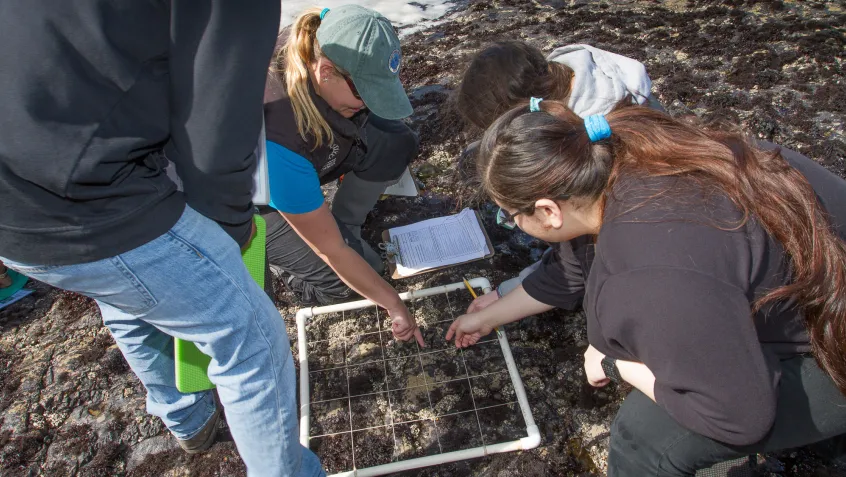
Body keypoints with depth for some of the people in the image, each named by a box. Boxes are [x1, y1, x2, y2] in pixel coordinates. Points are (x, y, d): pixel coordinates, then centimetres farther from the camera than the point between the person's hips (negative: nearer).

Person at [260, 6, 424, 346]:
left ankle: (345, 226, 0)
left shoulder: (327, 46, -27)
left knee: (396, 144, -15)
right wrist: (395, 306, -25)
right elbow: (331, 251, -33)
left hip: (306, 163, 6)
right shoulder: (277, 138, -43)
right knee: (335, 281, -19)